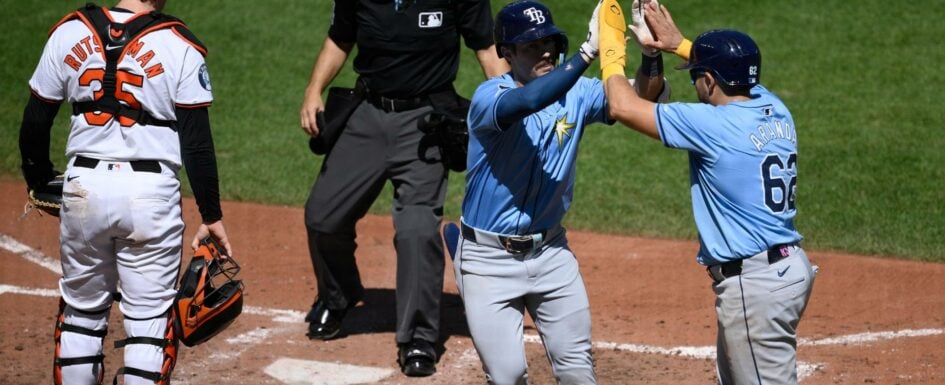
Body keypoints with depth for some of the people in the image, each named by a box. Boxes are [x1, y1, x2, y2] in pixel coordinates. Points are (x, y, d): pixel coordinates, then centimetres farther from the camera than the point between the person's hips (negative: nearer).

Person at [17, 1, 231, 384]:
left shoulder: (69, 32, 2)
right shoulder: (179, 47, -7)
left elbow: (34, 125, 6)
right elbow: (197, 143, -7)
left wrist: (40, 183, 22)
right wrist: (212, 216, 0)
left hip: (83, 186, 3)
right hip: (151, 193, -3)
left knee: (81, 312, 16)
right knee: (149, 319, 4)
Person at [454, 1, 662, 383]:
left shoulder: (575, 94, -4)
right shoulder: (489, 97, -18)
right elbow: (528, 101, -40)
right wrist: (588, 51, -45)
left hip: (551, 252, 4)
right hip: (489, 259, -4)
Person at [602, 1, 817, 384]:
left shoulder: (712, 125, -17)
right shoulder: (775, 111, 6)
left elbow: (622, 106, -12)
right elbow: (732, 70, 30)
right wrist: (678, 43, 32)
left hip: (754, 282, -9)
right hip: (789, 265, 9)